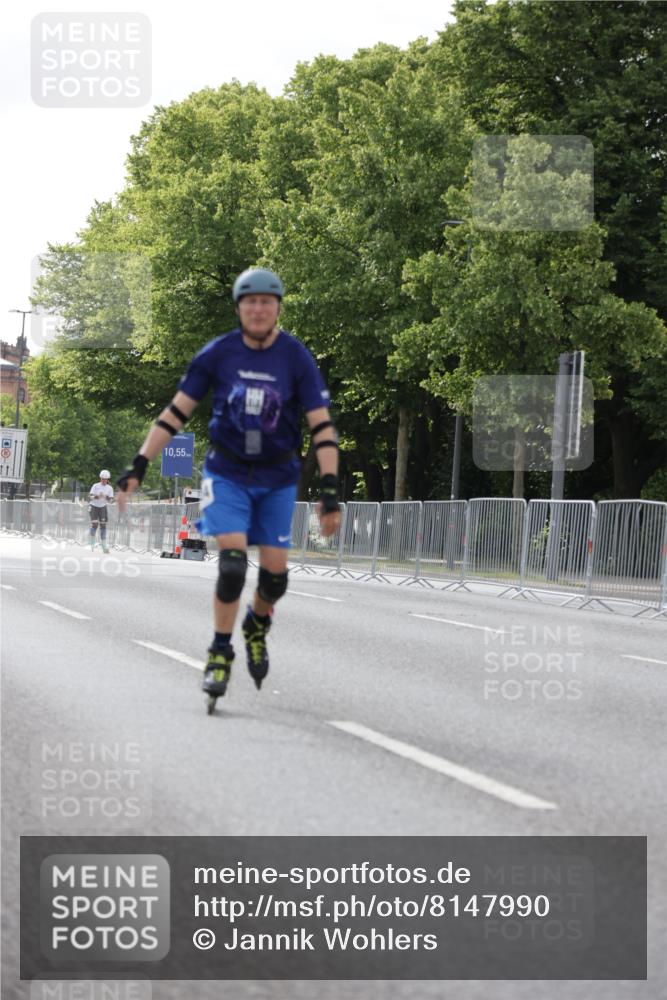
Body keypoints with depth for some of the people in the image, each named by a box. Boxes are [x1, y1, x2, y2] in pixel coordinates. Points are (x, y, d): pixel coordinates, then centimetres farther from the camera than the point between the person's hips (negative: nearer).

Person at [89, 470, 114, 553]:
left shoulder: (110, 488, -2)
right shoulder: (95, 486, -10)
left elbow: (111, 501, -5)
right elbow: (89, 497, -16)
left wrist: (107, 497, -27)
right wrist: (96, 497, -36)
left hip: (103, 508, 2)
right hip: (94, 507, -2)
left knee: (103, 525, -4)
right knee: (94, 524, -15)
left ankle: (104, 546, -2)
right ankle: (92, 544, 1)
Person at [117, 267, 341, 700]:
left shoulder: (296, 357, -10)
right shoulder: (217, 354, -7)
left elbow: (322, 425, -11)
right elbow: (176, 412, -1)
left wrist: (330, 490, -19)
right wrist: (138, 467, -6)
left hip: (277, 478, 1)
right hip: (227, 473, -1)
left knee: (275, 572, 0)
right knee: (232, 561, -17)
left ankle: (257, 625, 32)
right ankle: (220, 653, -2)